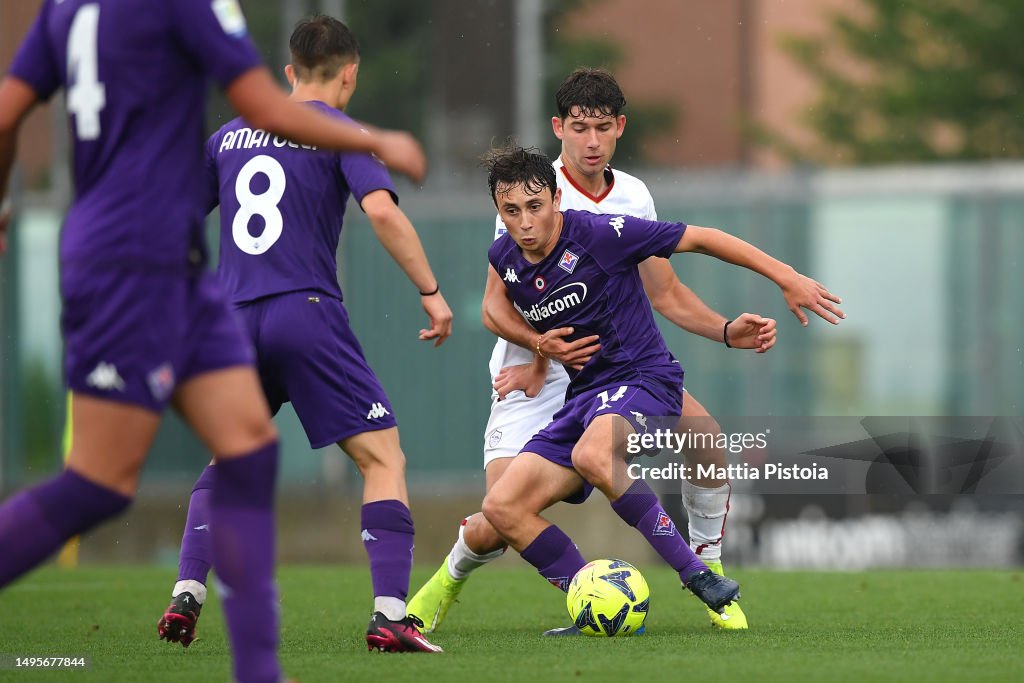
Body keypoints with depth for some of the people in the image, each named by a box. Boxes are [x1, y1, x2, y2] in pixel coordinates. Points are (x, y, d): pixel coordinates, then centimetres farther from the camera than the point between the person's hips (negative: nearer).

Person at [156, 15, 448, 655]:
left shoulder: (230, 136, 18)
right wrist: (432, 292, -7)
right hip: (309, 314, -5)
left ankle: (185, 600, 10)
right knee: (384, 458, -2)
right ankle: (390, 616, -15)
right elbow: (382, 211, -13)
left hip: (235, 321, 5)